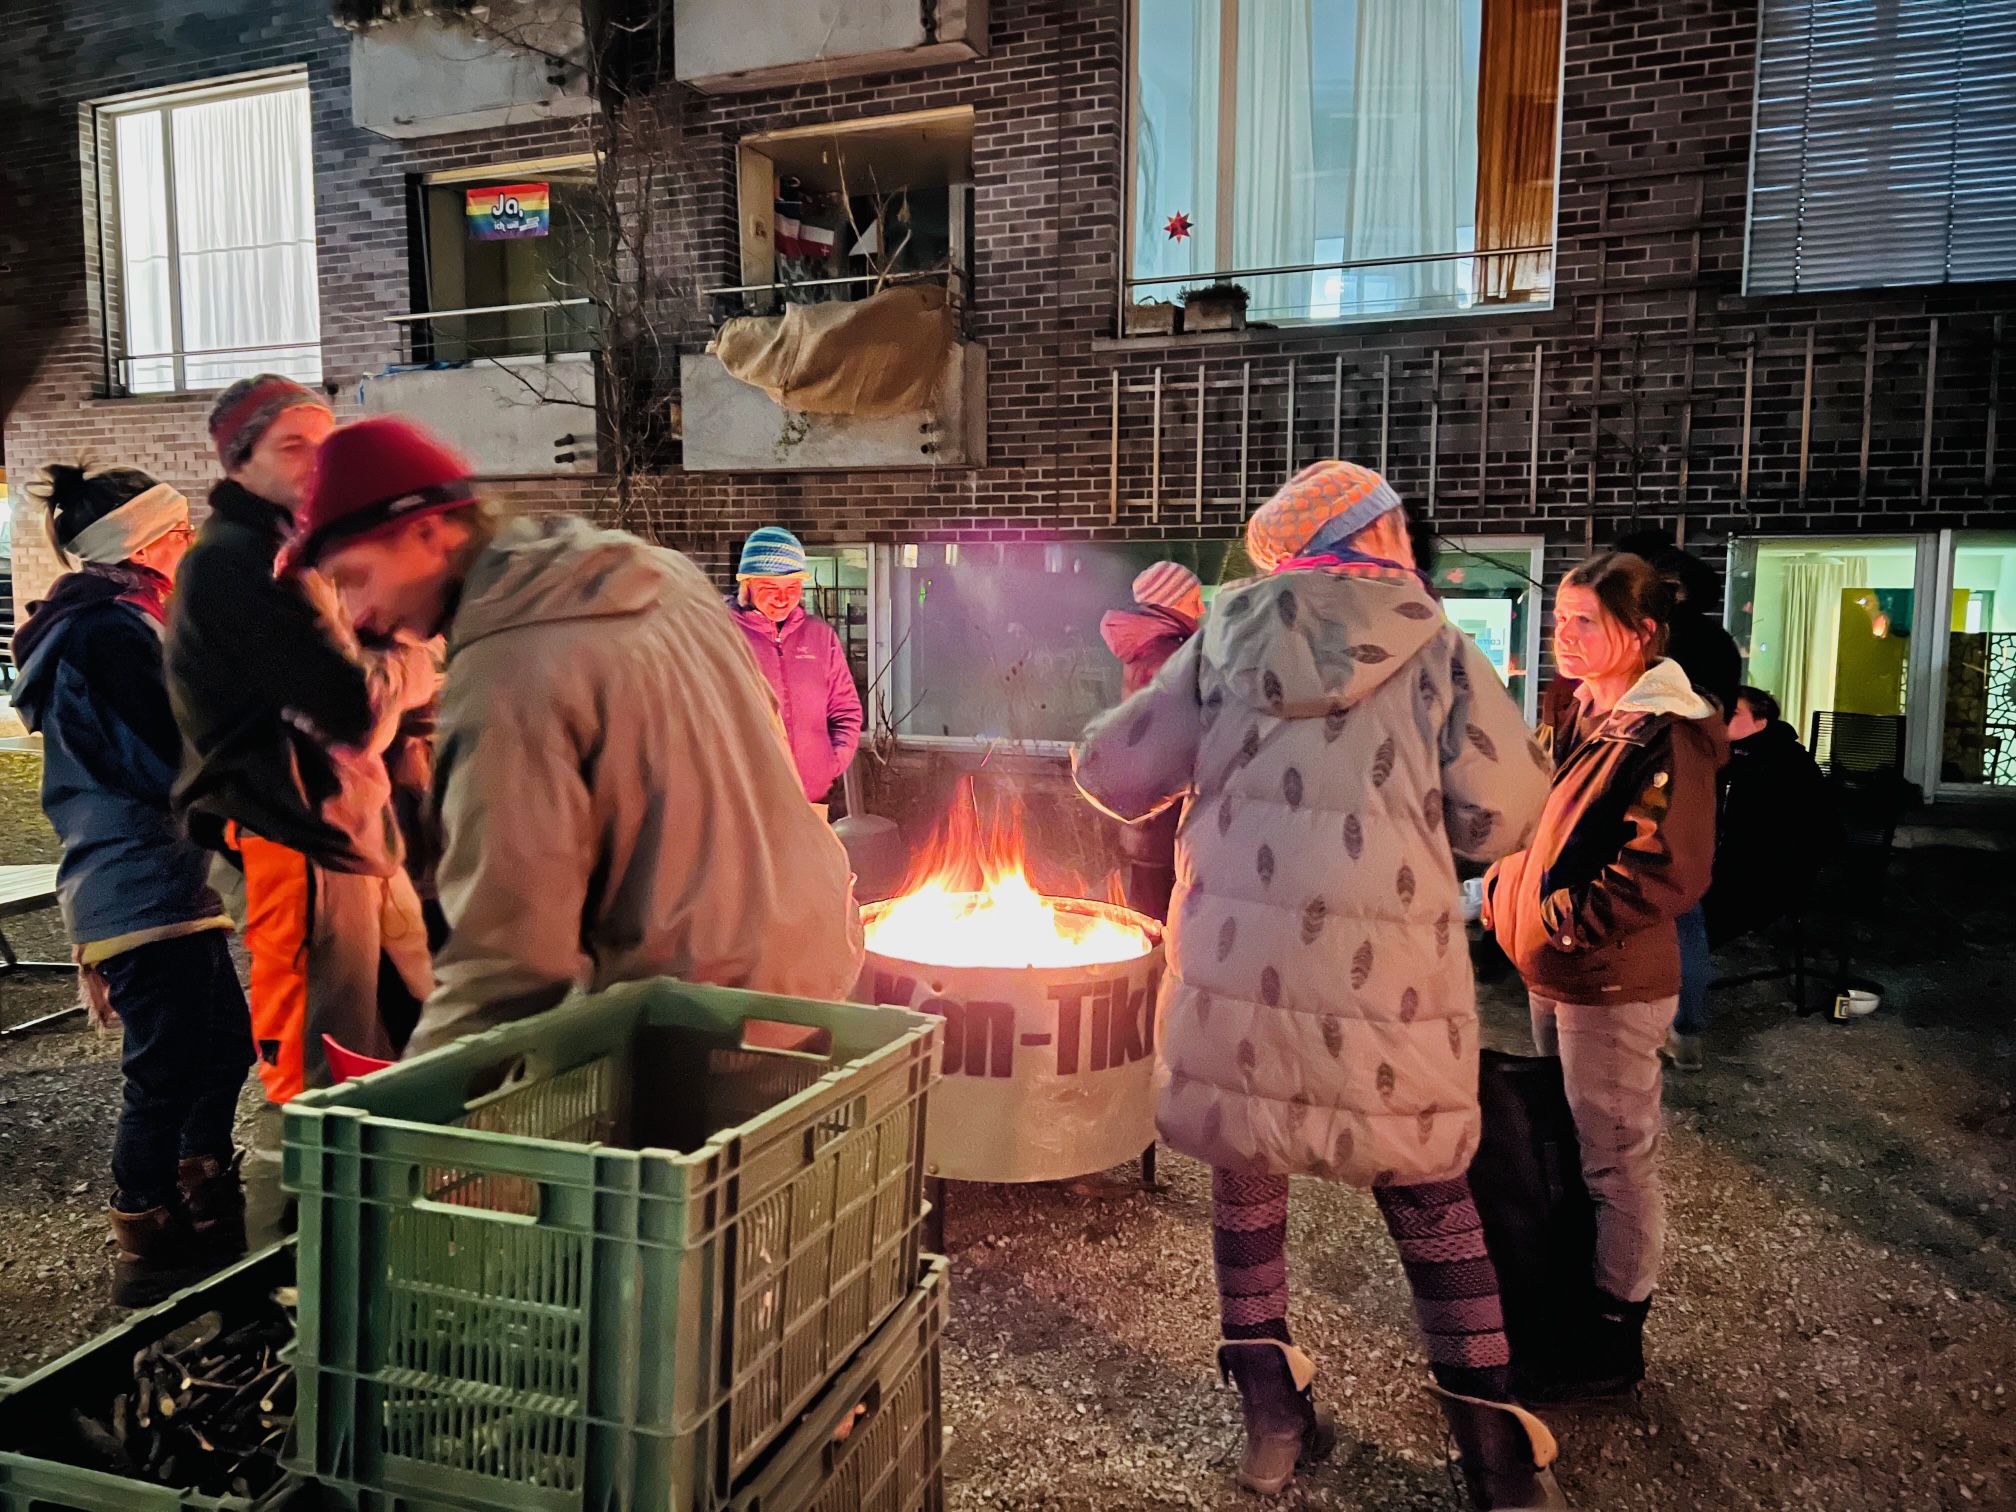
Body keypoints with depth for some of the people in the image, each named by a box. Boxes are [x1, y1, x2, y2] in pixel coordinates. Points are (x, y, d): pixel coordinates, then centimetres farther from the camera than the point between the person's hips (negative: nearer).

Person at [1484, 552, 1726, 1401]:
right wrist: (1506, 892, 7)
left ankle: (1614, 1343, 19)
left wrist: (1568, 919, -21)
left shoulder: (1663, 737, -18)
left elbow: (1670, 875, -22)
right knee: (1562, 1144, 20)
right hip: (1554, 976, 9)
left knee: (1617, 1159, 4)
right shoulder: (1577, 717, 10)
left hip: (1613, 987, -9)